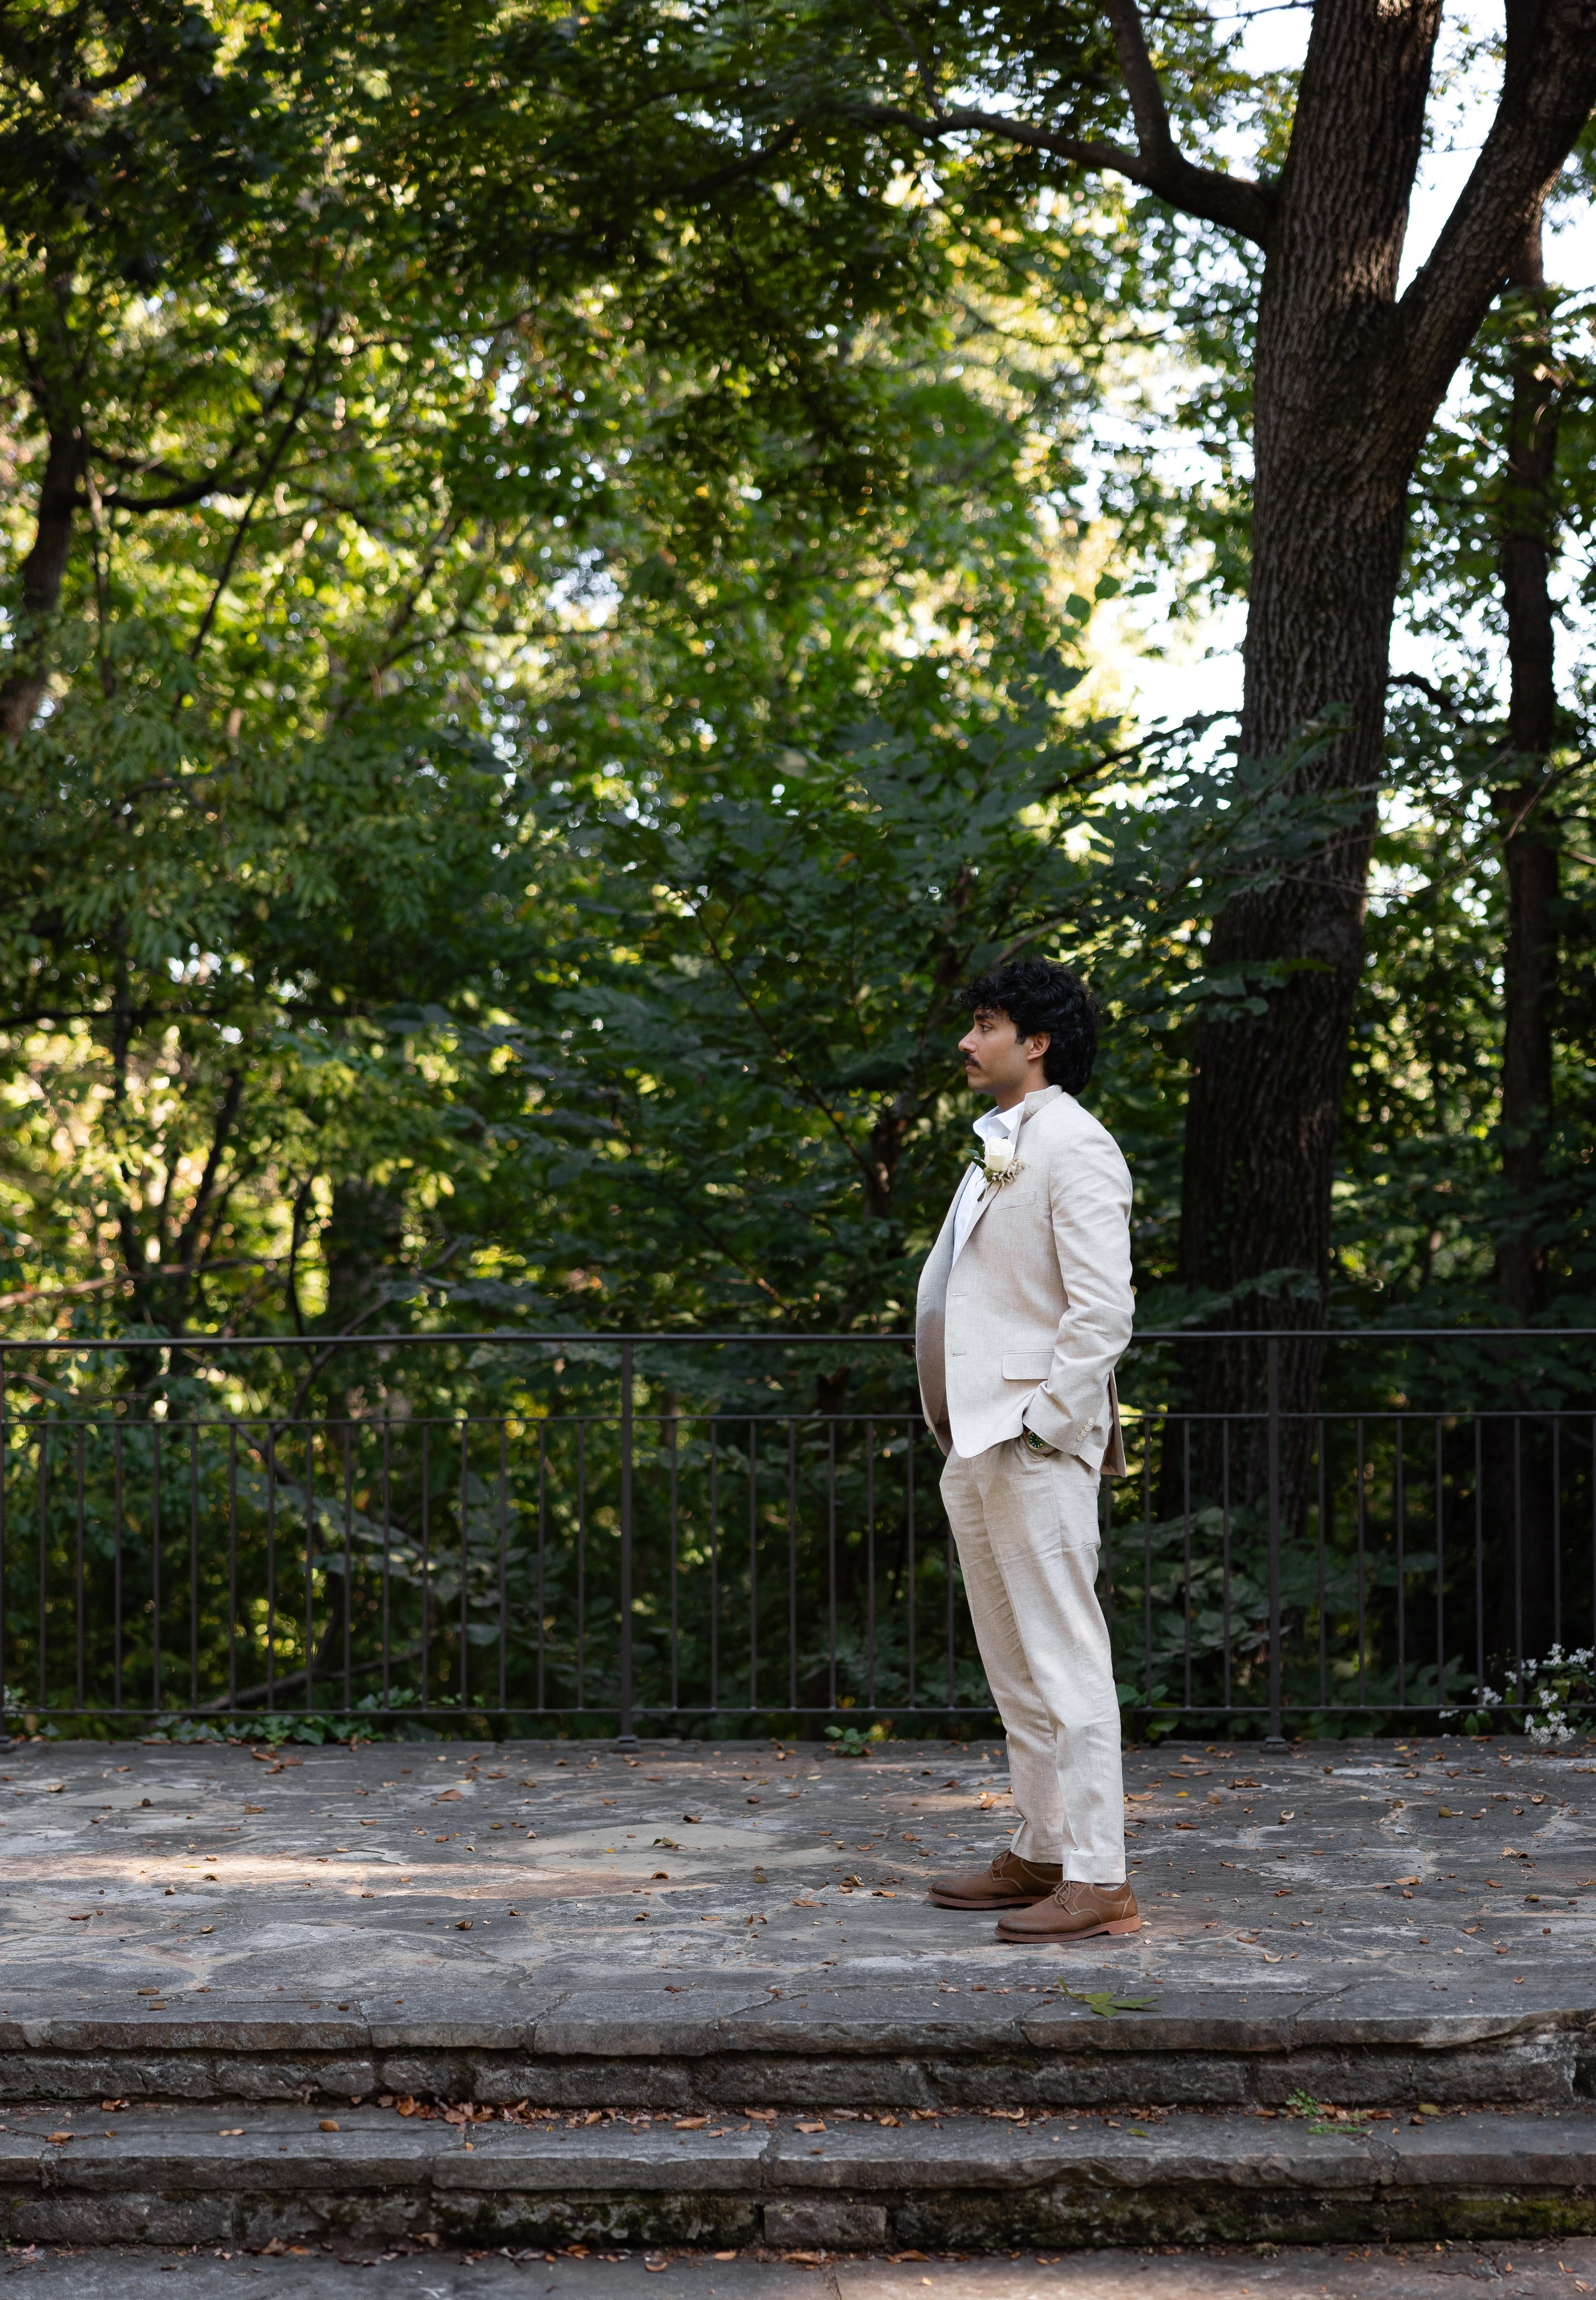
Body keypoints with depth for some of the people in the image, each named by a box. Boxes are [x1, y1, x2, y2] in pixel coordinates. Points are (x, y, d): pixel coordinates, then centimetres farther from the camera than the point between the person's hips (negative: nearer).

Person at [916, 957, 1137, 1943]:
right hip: (977, 1442, 10)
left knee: (1065, 1660, -9)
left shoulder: (1075, 1147, -11)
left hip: (1036, 1442, -10)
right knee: (1014, 1668, 15)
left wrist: (1047, 1424, -19)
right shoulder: (999, 1146, 19)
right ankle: (1041, 1853, 23)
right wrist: (965, 1430, 16)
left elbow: (1103, 1307, -18)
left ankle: (1097, 1880, -7)